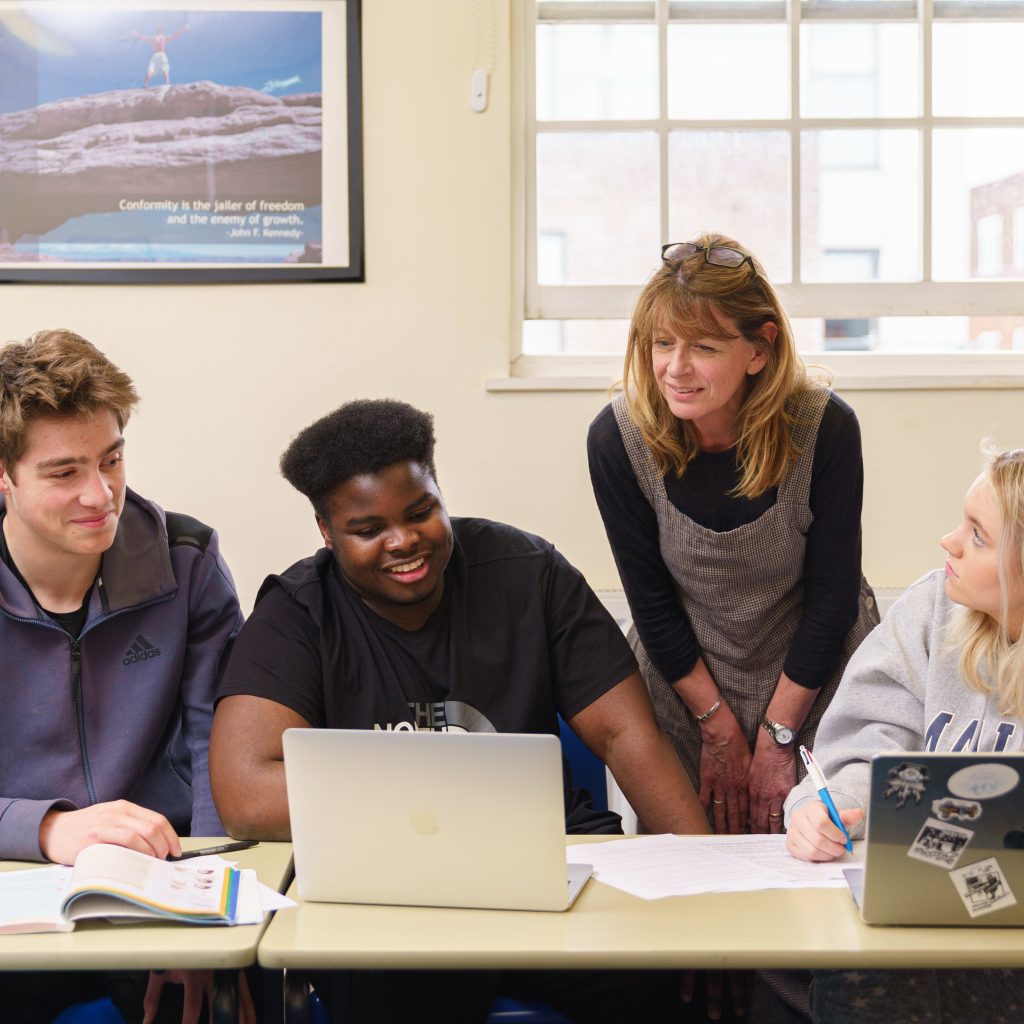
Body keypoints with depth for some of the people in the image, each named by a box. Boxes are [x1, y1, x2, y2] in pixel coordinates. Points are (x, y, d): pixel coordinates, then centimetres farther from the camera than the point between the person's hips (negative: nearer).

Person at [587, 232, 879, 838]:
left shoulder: (825, 428, -21)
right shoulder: (618, 438, -18)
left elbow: (831, 597, -14)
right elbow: (652, 603, -10)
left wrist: (777, 736, -10)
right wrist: (720, 730, -8)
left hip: (820, 685, -1)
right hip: (685, 688, 1)